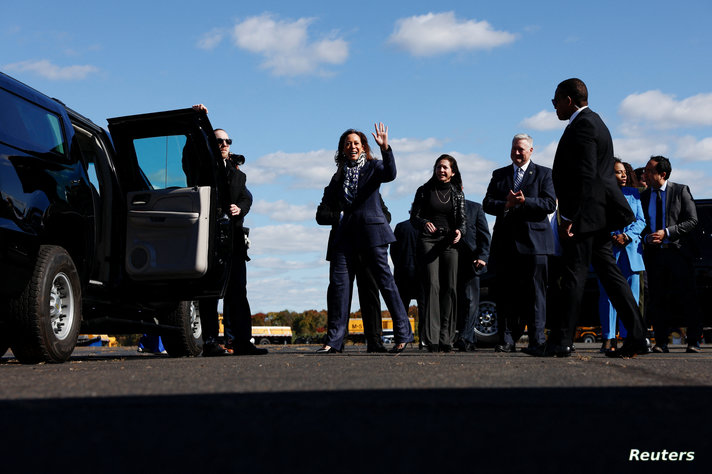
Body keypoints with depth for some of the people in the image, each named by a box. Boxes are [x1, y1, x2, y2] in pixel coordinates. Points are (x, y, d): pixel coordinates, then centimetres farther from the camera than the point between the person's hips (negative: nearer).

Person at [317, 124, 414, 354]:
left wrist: (385, 148, -32)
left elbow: (390, 174, -19)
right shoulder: (341, 173, 17)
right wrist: (337, 176, 3)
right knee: (338, 283, -2)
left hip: (371, 230, -5)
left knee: (385, 280, -4)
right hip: (347, 231, 5)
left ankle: (403, 334, 4)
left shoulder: (373, 167, 3)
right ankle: (334, 340, 1)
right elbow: (329, 198, 12)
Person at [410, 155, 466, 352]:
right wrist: (424, 223, -16)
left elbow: (462, 219, 8)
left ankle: (446, 338, -1)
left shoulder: (458, 194, 14)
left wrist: (459, 231, -15)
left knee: (450, 288, -5)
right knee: (432, 286, -13)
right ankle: (431, 338, -15)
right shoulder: (424, 191, 10)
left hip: (449, 243, 2)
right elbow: (413, 217, 7)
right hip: (428, 241, -2)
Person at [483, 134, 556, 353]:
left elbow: (550, 204, -4)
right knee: (506, 293, 2)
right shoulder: (499, 175, 17)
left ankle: (537, 340, 1)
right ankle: (507, 340, 5)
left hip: (534, 241, -3)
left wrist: (525, 201, -16)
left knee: (535, 292, -2)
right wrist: (506, 205, -11)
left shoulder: (544, 174, 8)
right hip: (505, 242, 3)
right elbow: (487, 204, 8)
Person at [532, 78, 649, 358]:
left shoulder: (582, 125, -12)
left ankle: (561, 342, -3)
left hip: (584, 214, -10)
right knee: (609, 273, 8)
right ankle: (636, 338, 8)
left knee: (574, 276, -7)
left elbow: (585, 175, -21)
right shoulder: (593, 121, 21)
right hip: (598, 215, 10)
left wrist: (568, 217, -21)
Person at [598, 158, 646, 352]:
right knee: (607, 294, -4)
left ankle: (629, 337, 6)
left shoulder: (633, 193, 16)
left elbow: (641, 220, 10)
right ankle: (608, 338, 1)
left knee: (631, 296, 1)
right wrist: (611, 237, -12)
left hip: (631, 250, 3)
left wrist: (627, 236, -7)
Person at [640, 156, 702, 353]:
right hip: (654, 253, 3)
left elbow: (692, 221, -4)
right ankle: (661, 342, 8)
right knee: (657, 299, 3)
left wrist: (666, 233, -13)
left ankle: (693, 341, 5)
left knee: (687, 297, -3)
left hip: (678, 251, -3)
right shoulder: (643, 196, 12)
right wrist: (647, 238, -6)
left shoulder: (681, 191, 2)